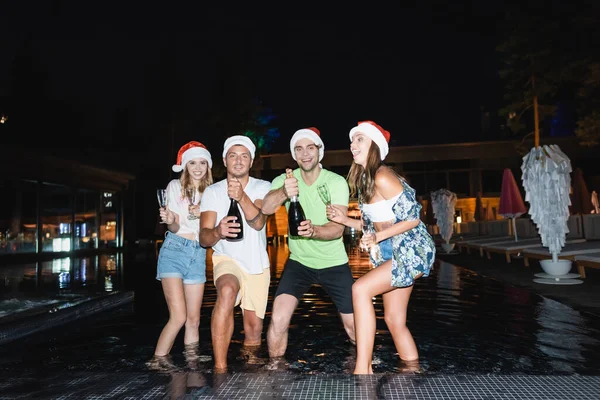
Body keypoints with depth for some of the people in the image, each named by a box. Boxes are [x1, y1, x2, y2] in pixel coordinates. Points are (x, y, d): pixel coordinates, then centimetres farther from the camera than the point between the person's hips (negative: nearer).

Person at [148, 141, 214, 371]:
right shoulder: (175, 186, -1)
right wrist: (170, 220, -28)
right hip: (174, 251, -4)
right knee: (178, 316, -14)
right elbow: (175, 227, -5)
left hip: (199, 255, 4)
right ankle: (158, 362, 2)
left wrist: (202, 215, -12)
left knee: (193, 319, 6)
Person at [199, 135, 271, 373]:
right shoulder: (212, 191, -5)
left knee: (254, 330, 9)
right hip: (227, 259, -2)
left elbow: (258, 223, -24)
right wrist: (217, 232, -35)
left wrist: (241, 197, -42)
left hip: (258, 264, 2)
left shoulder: (263, 188, -6)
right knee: (227, 291, -36)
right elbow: (204, 238, -12)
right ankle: (220, 369, -31)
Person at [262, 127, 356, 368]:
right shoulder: (285, 180, -9)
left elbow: (338, 229, -24)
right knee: (278, 320, -18)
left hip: (334, 264, -1)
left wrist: (313, 231, -46)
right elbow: (265, 209, -27)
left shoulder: (337, 182, -15)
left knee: (354, 325, 7)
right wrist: (283, 193, -48)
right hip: (299, 262, 1)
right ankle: (275, 366, 8)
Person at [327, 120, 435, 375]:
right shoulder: (364, 179, 10)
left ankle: (363, 369, -15)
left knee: (361, 289, -21)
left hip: (412, 251, -10)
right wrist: (345, 220, 2)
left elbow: (413, 218, -18)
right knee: (394, 320, 11)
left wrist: (378, 237, -24)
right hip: (393, 253, 10)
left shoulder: (382, 177, -18)